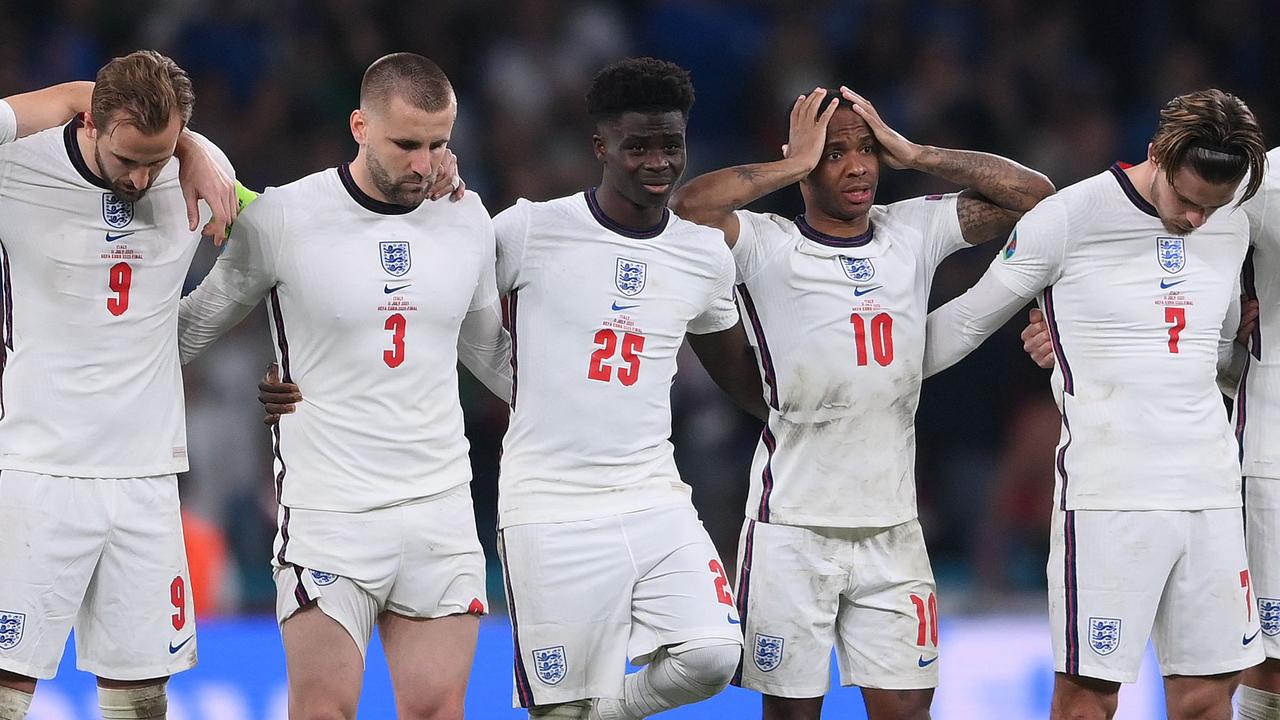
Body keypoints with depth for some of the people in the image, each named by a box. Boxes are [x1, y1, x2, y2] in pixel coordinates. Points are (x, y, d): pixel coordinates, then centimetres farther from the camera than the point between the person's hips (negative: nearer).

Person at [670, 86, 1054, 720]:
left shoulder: (914, 233, 8)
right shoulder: (767, 248, -5)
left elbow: (1032, 193, 8)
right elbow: (688, 207, -23)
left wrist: (912, 154, 1)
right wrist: (797, 164, -13)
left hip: (892, 527, 4)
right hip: (794, 527, -4)